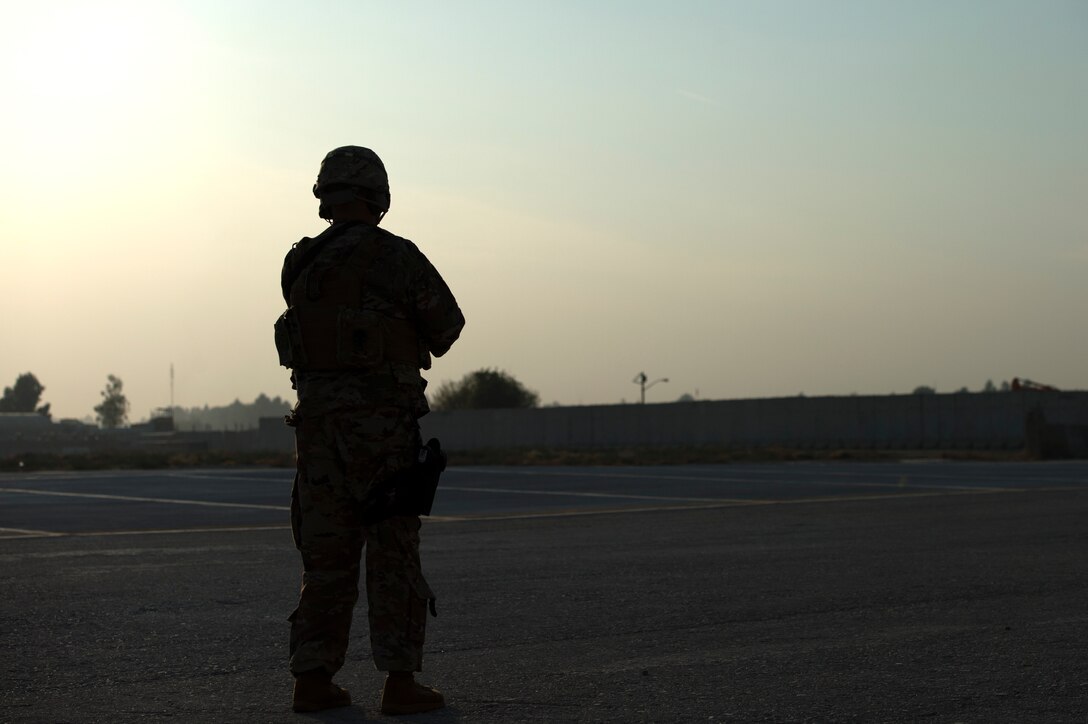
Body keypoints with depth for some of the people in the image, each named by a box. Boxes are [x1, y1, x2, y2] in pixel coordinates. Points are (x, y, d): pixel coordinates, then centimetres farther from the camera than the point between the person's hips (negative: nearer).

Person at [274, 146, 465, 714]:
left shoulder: (300, 264, 9)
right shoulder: (396, 256, -8)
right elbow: (447, 324, 0)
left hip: (317, 417, 5)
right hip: (383, 421, -5)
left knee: (326, 553, 11)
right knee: (394, 553, 0)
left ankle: (313, 682, 11)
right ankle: (400, 684, 0)